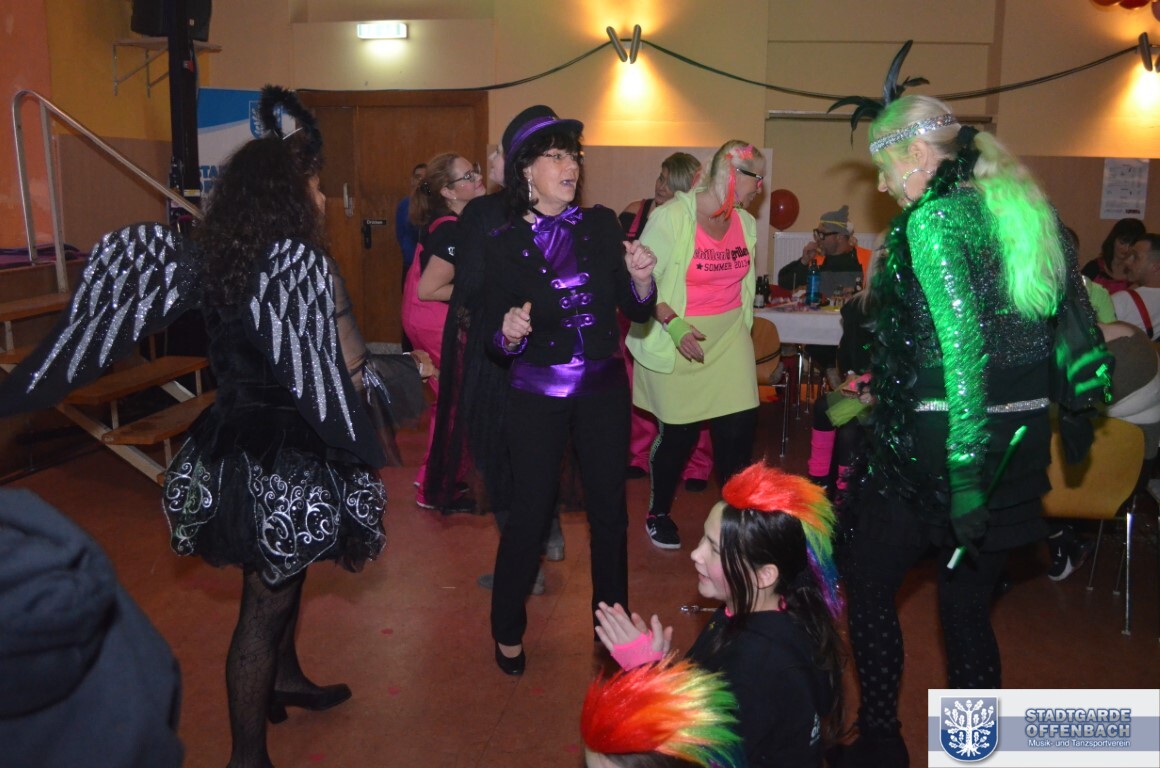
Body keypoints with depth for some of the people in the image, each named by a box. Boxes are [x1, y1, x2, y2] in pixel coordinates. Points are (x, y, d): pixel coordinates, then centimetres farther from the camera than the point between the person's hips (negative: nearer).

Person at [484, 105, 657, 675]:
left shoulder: (601, 225, 1)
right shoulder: (503, 244, -5)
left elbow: (637, 312, 3)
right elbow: (494, 338, -4)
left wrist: (642, 279, -18)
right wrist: (509, 332, -26)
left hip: (603, 390, 3)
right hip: (537, 395, -2)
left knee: (610, 509, 11)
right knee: (530, 512, 4)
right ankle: (507, 630, 27)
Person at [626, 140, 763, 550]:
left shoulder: (746, 223, 7)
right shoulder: (673, 216, -14)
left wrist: (742, 330, 15)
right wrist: (674, 326, -20)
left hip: (729, 338, 5)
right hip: (677, 340, -5)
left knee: (739, 427, -2)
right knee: (678, 432, 3)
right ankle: (658, 512, 27)